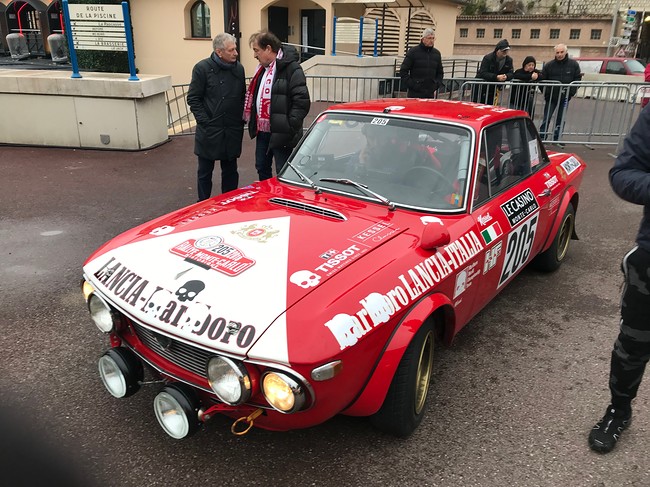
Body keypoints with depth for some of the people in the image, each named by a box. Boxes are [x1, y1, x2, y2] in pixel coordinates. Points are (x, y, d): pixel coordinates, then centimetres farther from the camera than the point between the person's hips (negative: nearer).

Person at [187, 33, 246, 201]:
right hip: (209, 131, -3)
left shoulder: (238, 68, 5)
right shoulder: (202, 68, -7)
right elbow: (193, 99, -5)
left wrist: (241, 119, 5)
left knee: (230, 170, 12)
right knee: (205, 171, 8)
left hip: (233, 131, 4)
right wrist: (205, 121, -11)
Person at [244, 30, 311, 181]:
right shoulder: (263, 68, 15)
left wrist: (289, 127, -21)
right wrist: (253, 123, 16)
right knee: (262, 168, 21)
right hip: (262, 131, 9)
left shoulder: (292, 69, -14)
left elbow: (302, 101, -19)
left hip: (281, 134, -9)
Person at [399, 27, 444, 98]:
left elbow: (440, 73, 23)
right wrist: (410, 85, -8)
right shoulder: (413, 51, 0)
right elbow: (403, 71, -1)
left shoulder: (436, 53, 14)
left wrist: (436, 86, 10)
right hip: (414, 94, -4)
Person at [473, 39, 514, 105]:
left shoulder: (509, 60, 0)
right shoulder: (487, 58, -16)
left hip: (494, 88, 5)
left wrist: (506, 76, -29)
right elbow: (483, 73, -25)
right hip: (481, 86, -4)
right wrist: (496, 77, -37)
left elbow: (511, 73, -3)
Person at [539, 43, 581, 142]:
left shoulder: (573, 64, 0)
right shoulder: (549, 65, -3)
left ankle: (557, 139, 15)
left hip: (565, 98, 1)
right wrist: (547, 93, -11)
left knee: (561, 120, 7)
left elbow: (577, 79, 3)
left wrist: (571, 92, -10)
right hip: (551, 97, -1)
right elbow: (542, 80, -1)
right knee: (546, 118, -1)